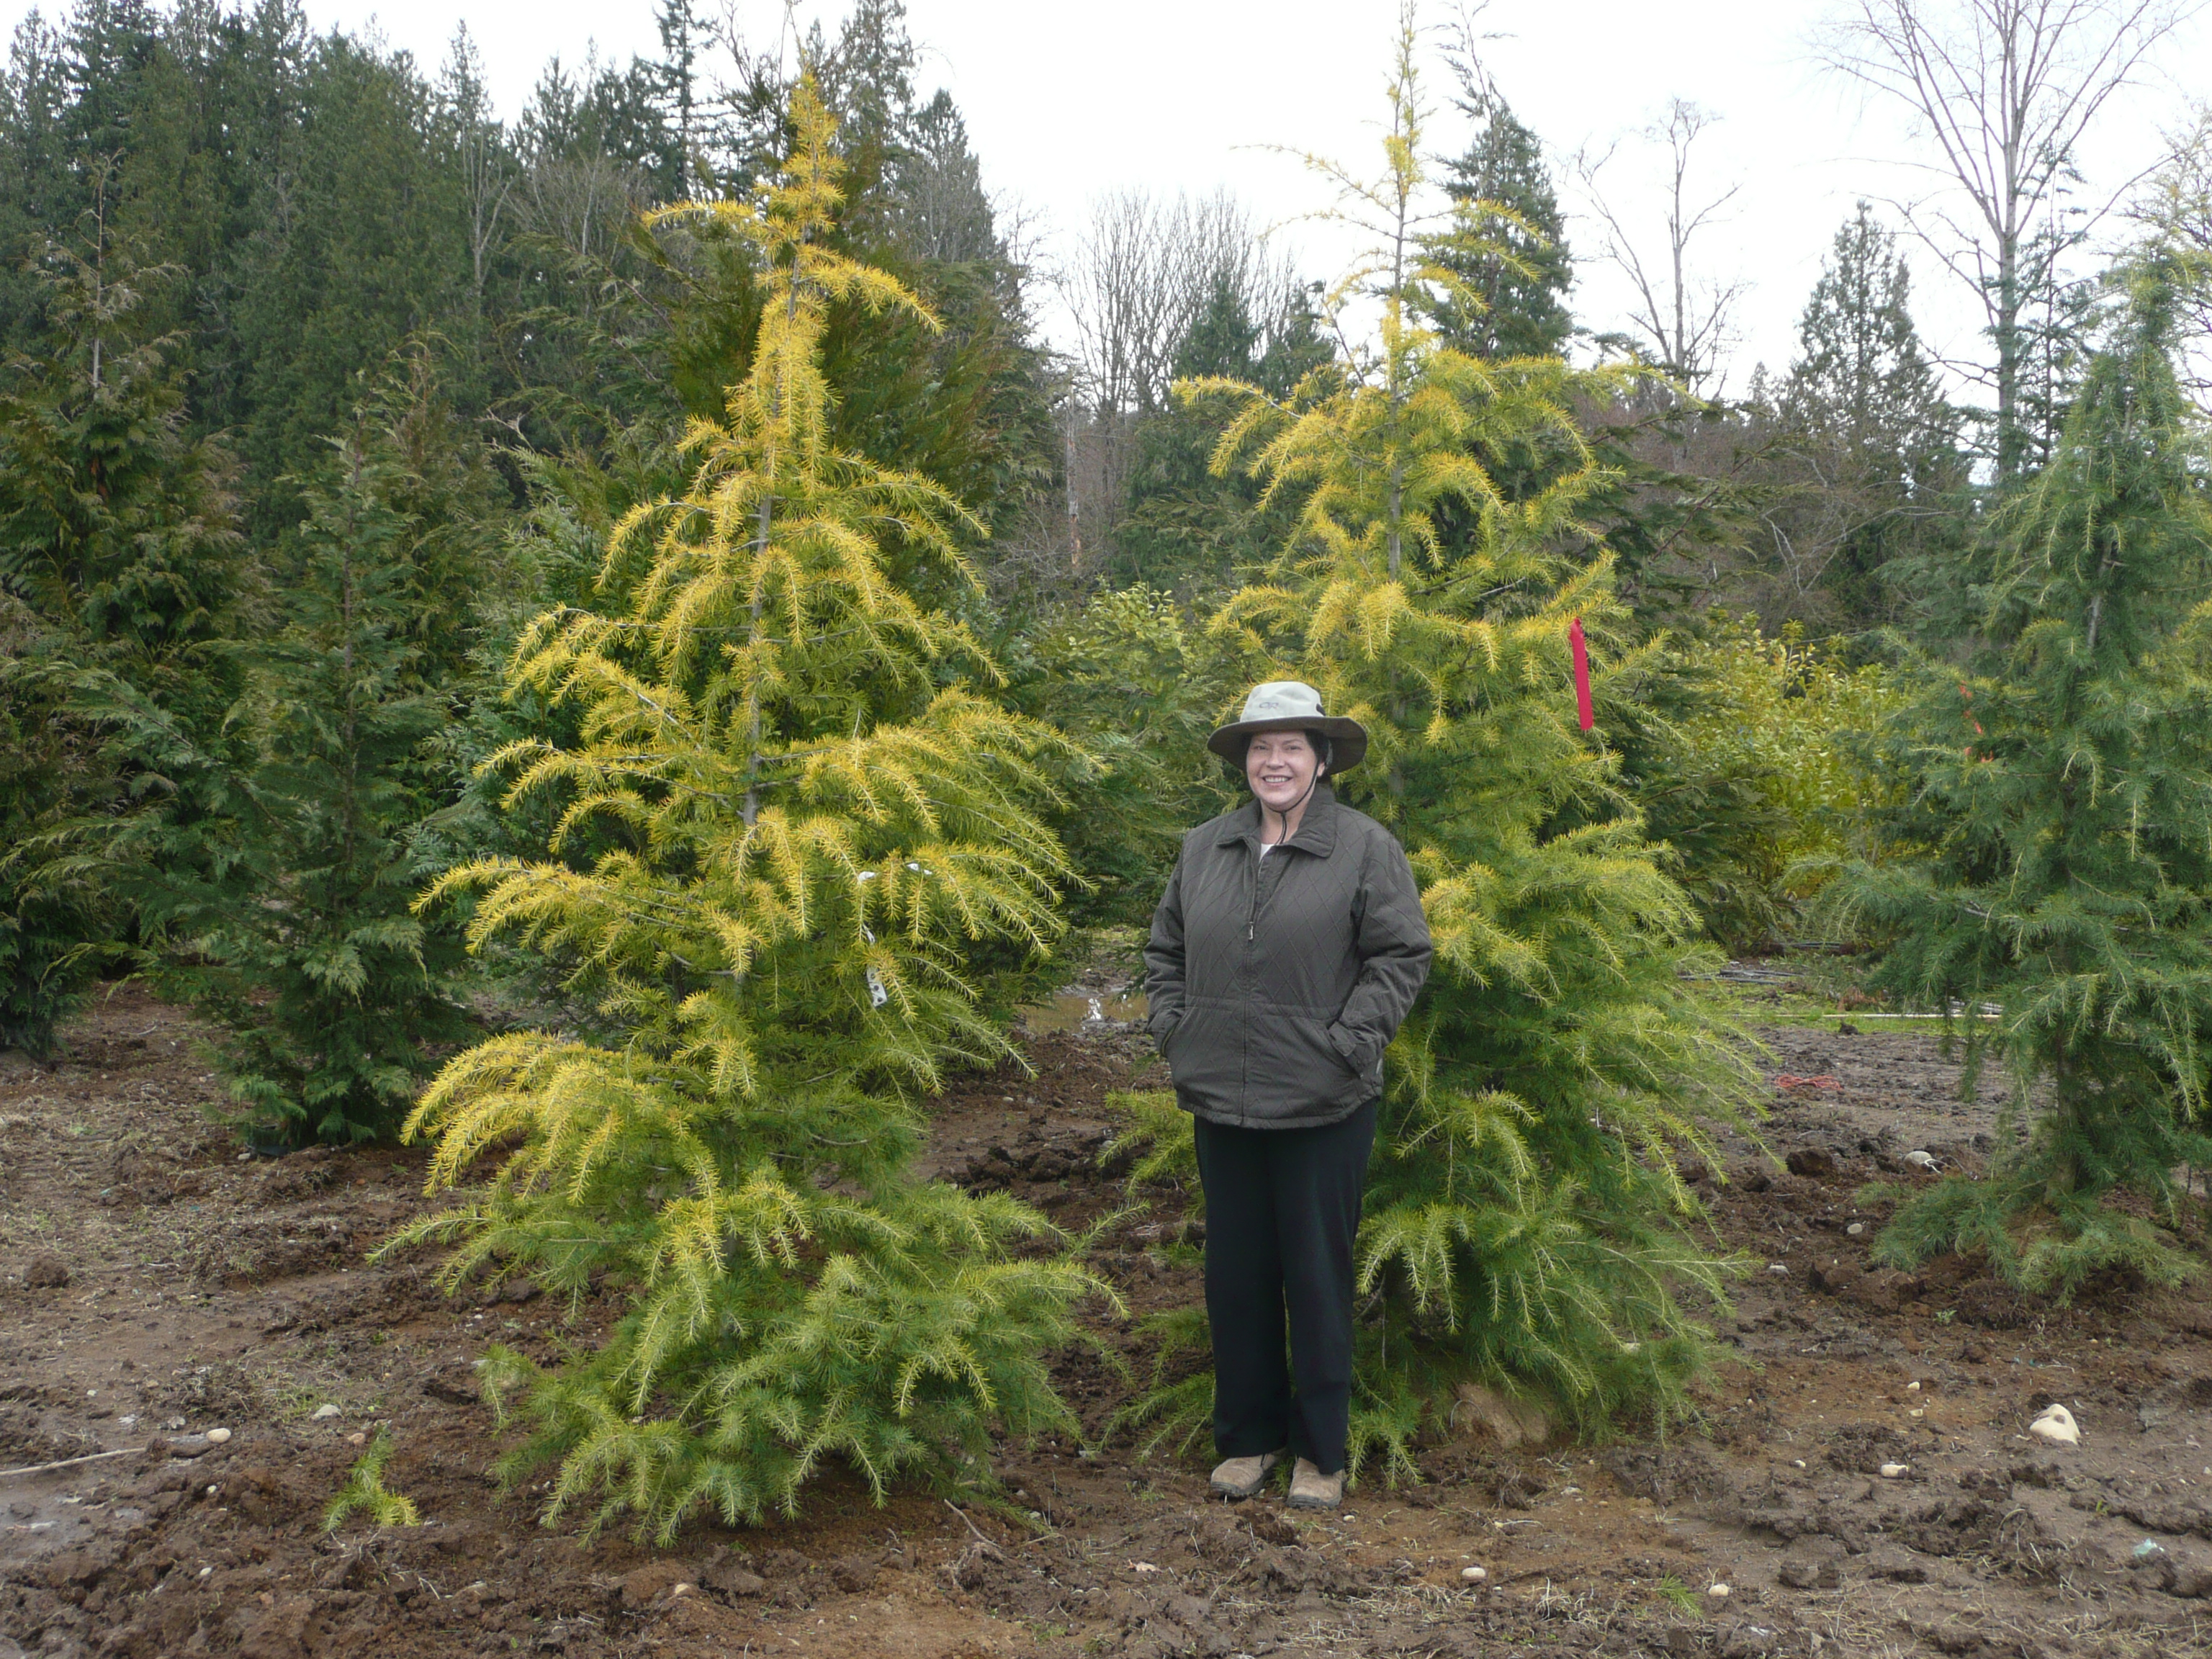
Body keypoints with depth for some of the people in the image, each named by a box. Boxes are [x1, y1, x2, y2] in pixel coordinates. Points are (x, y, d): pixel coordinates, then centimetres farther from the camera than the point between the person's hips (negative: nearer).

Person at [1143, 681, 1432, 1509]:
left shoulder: (1366, 848, -5)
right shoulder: (1204, 847, 8)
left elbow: (1402, 956, -7)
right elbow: (1165, 949, 17)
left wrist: (1348, 1043, -14)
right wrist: (1172, 1028, 4)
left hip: (1321, 1108, -4)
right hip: (1221, 1103, 4)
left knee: (1317, 1277, 7)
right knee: (1236, 1275, 13)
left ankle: (1321, 1450, 21)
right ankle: (1247, 1435, 29)